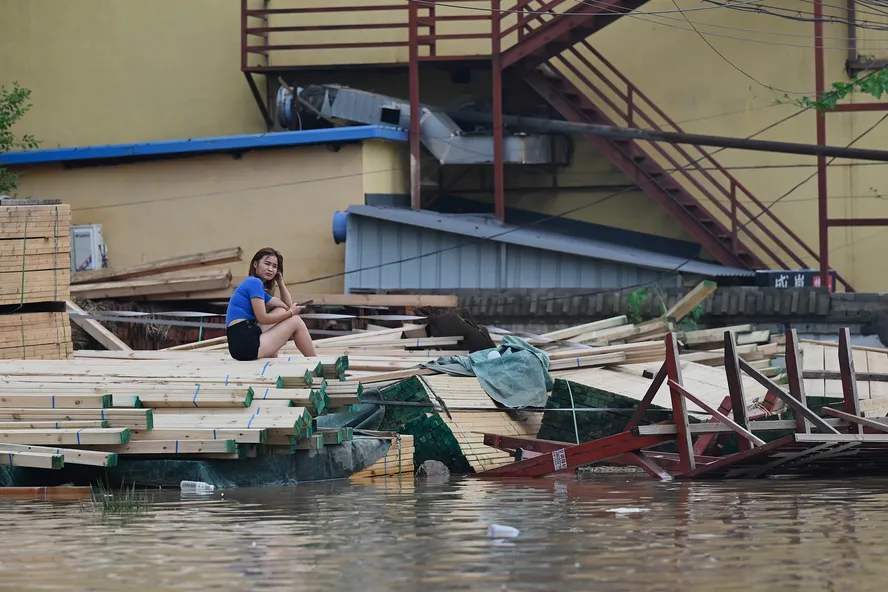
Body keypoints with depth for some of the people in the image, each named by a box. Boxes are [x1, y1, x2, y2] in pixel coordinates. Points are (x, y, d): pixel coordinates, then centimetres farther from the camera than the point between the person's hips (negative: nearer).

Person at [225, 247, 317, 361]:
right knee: (296, 322, 3)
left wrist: (280, 282, 20)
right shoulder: (255, 283, -6)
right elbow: (262, 318, -11)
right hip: (246, 345, -10)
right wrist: (290, 313, 0)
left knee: (281, 311, 21)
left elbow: (288, 306, 25)